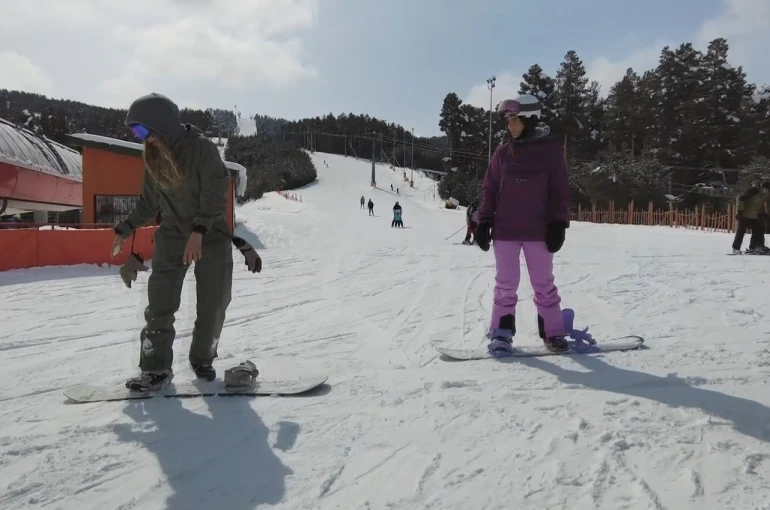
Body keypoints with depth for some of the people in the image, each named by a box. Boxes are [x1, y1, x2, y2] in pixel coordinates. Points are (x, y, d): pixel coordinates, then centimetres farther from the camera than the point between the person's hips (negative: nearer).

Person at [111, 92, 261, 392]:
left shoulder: (202, 147, -15)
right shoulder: (153, 157, 3)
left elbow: (216, 193, -22)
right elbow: (148, 203, 13)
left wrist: (199, 230, -32)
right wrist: (125, 229, 9)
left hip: (212, 237, -4)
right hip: (172, 238, 4)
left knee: (212, 306, 3)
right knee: (159, 305, -3)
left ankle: (202, 359, 24)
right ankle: (156, 368, 7)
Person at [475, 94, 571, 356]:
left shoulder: (550, 149, 0)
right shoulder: (503, 152, 6)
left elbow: (560, 190, 0)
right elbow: (489, 189, 8)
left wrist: (558, 224, -7)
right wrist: (484, 221, 1)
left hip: (538, 231, -2)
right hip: (505, 230, 2)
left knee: (544, 284, 6)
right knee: (506, 284, 5)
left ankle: (553, 332, 17)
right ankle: (501, 332, 14)